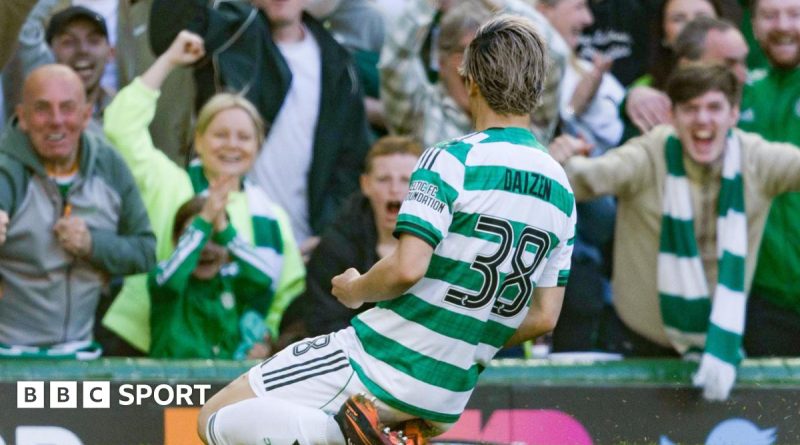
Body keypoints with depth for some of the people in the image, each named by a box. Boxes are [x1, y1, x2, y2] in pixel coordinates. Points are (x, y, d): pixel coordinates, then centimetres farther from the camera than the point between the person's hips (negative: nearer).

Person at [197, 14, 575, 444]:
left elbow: (406, 269, -23)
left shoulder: (451, 160, -14)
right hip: (449, 399, 7)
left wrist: (353, 290, -2)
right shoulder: (561, 191, 6)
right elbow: (544, 317, 9)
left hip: (380, 365, -7)